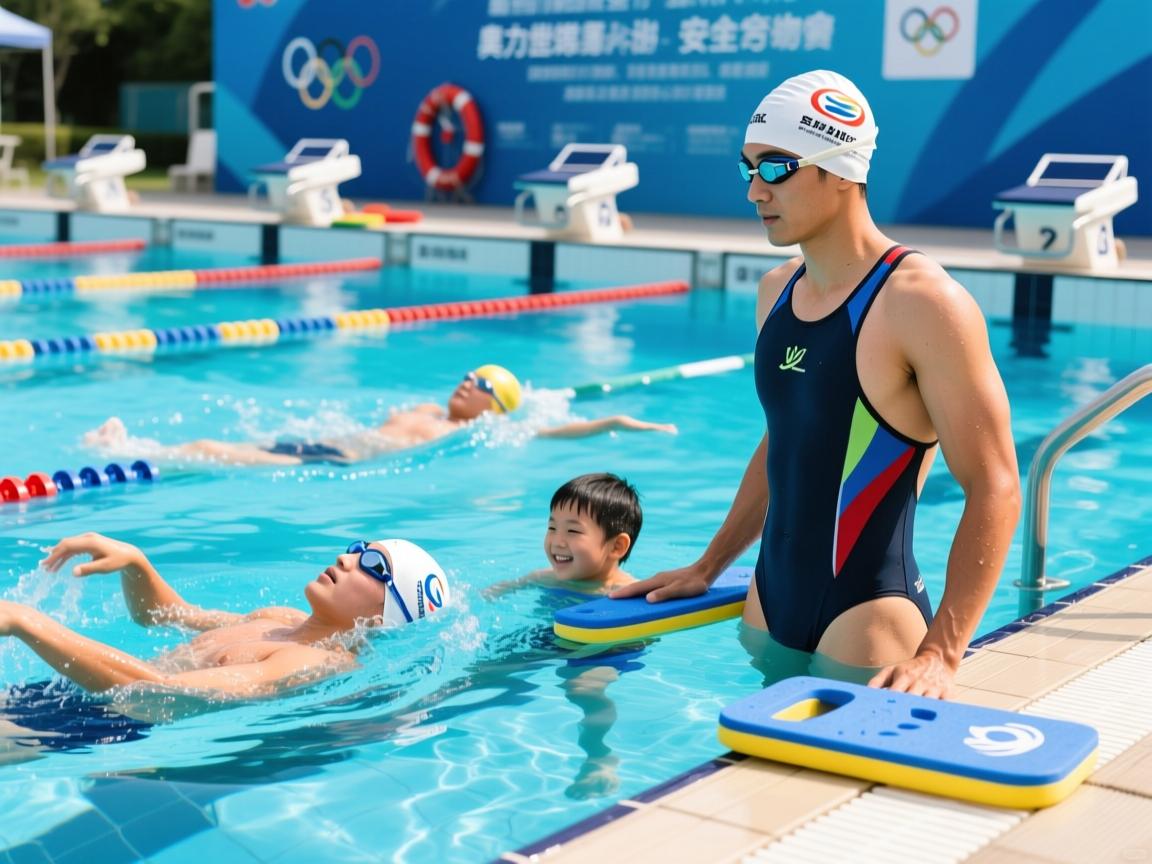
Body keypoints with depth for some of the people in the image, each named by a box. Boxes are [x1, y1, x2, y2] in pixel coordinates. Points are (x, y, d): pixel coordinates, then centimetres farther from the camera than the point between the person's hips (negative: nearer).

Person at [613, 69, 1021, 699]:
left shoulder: (922, 304, -16)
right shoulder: (776, 291, 9)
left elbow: (994, 491, -18)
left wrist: (939, 655, -25)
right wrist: (708, 568, 24)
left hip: (866, 614, -7)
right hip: (769, 601, 7)